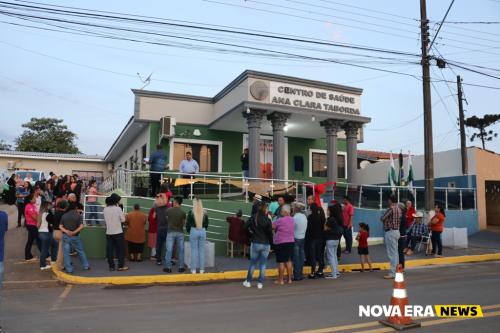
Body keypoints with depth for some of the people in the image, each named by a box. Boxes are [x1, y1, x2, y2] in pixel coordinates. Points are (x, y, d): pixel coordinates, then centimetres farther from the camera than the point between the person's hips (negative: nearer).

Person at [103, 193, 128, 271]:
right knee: (121, 249, 6)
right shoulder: (118, 208, -11)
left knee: (110, 250, 9)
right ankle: (121, 266, 8)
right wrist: (123, 215, 10)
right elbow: (123, 220, -8)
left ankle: (111, 266, 14)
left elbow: (105, 220, 10)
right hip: (118, 232, -4)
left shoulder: (105, 209, 0)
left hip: (109, 232, 4)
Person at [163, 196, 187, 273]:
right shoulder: (182, 212, -8)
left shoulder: (168, 210, -8)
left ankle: (168, 267, 9)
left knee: (169, 250, 5)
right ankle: (181, 267, 13)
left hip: (171, 232, 0)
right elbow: (184, 223, 3)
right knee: (181, 250, 9)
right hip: (180, 232, 0)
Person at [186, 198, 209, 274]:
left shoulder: (191, 212, -8)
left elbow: (188, 223, -2)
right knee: (202, 251, 8)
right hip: (203, 232, 2)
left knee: (194, 251, 6)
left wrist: (188, 231, 15)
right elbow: (206, 224, 8)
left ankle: (193, 269, 10)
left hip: (194, 231, -2)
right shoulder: (204, 213, 0)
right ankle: (201, 269, 13)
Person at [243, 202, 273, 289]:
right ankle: (260, 283, 10)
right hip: (266, 244, -1)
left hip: (255, 243, 1)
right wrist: (271, 242, 2)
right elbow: (270, 233, -9)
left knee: (252, 263, 13)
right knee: (263, 264, 8)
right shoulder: (268, 220, -9)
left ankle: (248, 282, 18)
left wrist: (251, 233, 8)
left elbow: (246, 227, -7)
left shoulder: (253, 218, -4)